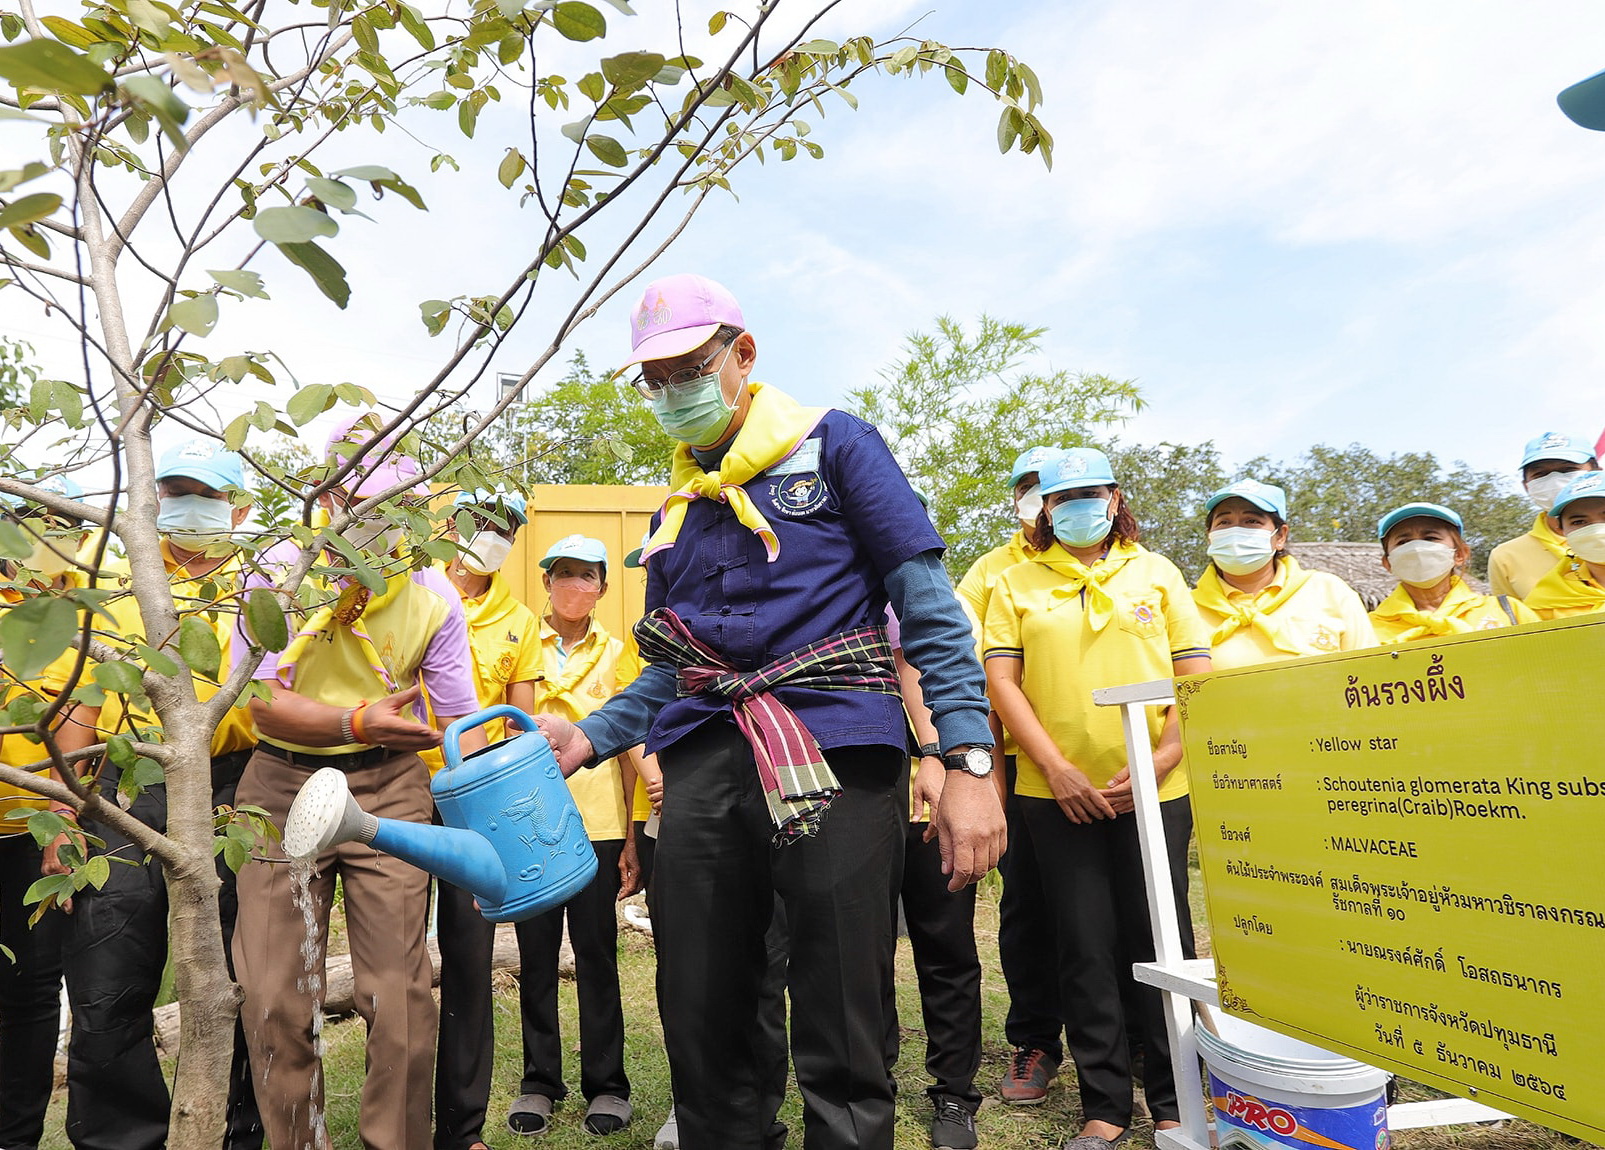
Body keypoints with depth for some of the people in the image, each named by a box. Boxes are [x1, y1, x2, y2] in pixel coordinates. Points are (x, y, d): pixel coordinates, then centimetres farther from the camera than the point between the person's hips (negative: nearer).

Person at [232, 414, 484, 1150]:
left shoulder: (432, 594, -5)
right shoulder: (279, 573, -9)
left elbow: (462, 722, -3)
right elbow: (263, 702, -14)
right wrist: (357, 721, -32)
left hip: (389, 787, 0)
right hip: (284, 786, 0)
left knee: (399, 988, -3)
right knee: (274, 993, 1)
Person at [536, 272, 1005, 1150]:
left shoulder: (832, 445, 5)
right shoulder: (673, 509, 21)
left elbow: (929, 607, -2)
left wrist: (969, 760, -13)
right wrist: (587, 737, 6)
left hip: (833, 756, -5)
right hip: (704, 767, 5)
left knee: (842, 1050, 0)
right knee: (701, 1035, 11)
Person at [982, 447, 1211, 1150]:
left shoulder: (1156, 573, 9)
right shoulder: (1016, 583, 7)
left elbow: (1196, 676, 5)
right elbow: (1001, 679, 1)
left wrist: (1161, 760, -8)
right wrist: (1056, 767, -9)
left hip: (1153, 792, 1)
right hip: (1057, 793, 0)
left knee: (1158, 941, 5)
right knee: (1086, 946, 5)